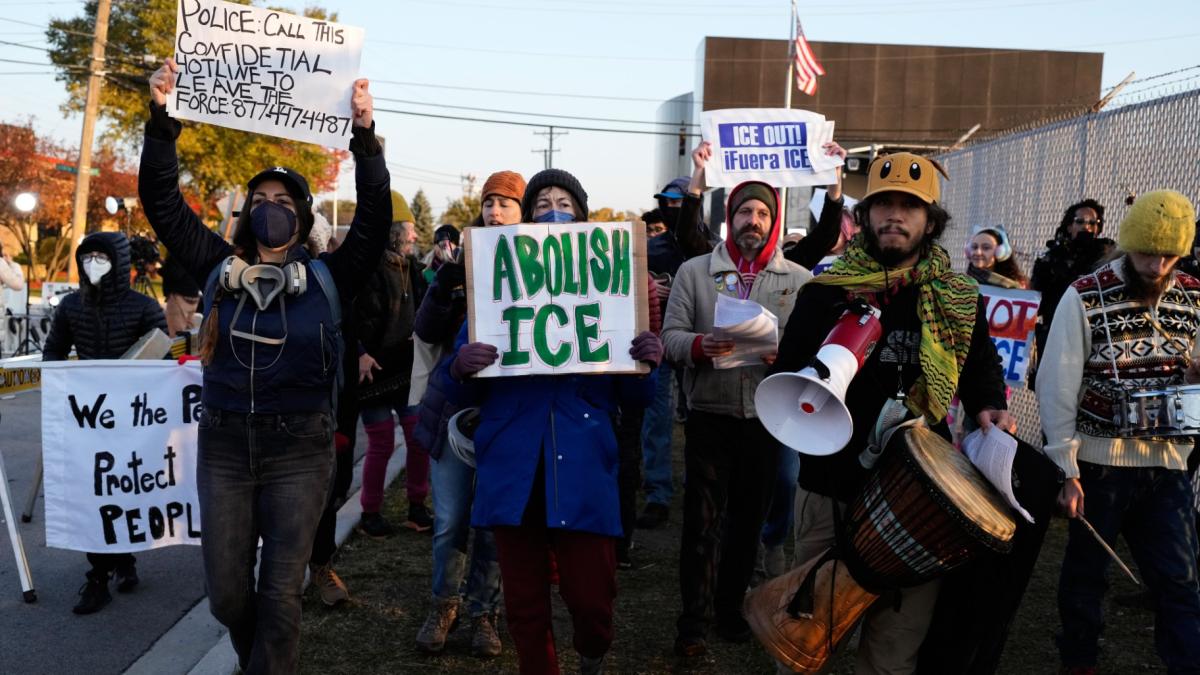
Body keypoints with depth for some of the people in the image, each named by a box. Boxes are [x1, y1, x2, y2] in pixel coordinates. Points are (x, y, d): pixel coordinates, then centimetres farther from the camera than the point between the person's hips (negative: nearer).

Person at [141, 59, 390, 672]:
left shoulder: (326, 280, 0)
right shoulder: (220, 270, 5)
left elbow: (374, 222, -11)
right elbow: (162, 202, 2)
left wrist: (365, 138, -19)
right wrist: (162, 121, -8)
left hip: (300, 450, -2)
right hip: (224, 445, 3)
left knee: (280, 592, 0)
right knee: (226, 592, 9)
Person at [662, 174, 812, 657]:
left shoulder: (799, 279, 5)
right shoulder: (693, 271, 2)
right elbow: (670, 336, -3)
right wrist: (699, 345, -24)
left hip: (766, 418, 2)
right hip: (708, 415, -1)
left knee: (748, 518, 13)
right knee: (702, 520, 2)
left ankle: (730, 606, 29)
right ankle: (694, 618, 12)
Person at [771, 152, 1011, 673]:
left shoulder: (959, 300, 4)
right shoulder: (825, 292, -2)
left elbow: (981, 363, 16)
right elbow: (785, 372, 2)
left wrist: (989, 406, -4)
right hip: (832, 483, -1)